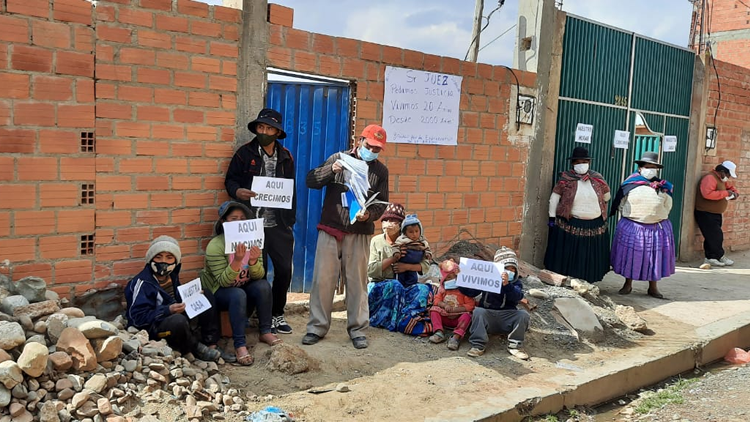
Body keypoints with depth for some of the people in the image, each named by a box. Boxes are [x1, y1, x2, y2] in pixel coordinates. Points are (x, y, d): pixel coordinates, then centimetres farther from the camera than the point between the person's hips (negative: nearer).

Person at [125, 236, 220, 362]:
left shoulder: (172, 276, 6)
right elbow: (138, 318, -21)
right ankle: (196, 348, -11)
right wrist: (168, 310, -31)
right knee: (179, 320, -39)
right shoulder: (142, 282, -17)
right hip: (150, 331, -8)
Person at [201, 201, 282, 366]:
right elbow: (223, 281, -25)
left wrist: (253, 261, -33)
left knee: (263, 285, -25)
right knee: (238, 294, -35)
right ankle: (240, 345, -31)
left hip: (245, 287, 5)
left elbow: (258, 276, -11)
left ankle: (265, 332, -11)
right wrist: (237, 261, -40)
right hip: (219, 291, -4)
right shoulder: (215, 246, -21)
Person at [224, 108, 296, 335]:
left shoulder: (286, 157, 9)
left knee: (284, 269, 3)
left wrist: (291, 222, 7)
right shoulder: (245, 153, 0)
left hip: (278, 225, 3)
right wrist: (237, 191, -22)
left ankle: (277, 314, 23)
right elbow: (230, 180, 2)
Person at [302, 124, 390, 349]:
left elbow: (381, 203, 7)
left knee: (357, 281, 6)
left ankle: (357, 329, 18)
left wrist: (370, 214, -14)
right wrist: (331, 170, -16)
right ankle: (317, 327, 16)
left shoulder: (380, 170, 7)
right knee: (323, 279, 3)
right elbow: (311, 181, 1)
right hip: (330, 229, 0)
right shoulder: (339, 158, 5)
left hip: (359, 233, 0)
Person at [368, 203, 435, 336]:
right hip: (378, 287, -2)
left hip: (404, 288, 2)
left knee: (425, 289, -27)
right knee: (394, 285, -35)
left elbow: (426, 265, 1)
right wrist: (393, 258, -16)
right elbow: (370, 270, -8)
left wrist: (407, 266, -17)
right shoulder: (376, 241, 1)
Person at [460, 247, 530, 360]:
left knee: (523, 315, -24)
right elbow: (470, 292, 3)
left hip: (507, 317, 0)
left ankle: (514, 345, -15)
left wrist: (507, 284, -39)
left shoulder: (516, 282, 4)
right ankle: (478, 345, -31)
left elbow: (517, 297, -19)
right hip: (488, 315, 0)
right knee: (478, 311, -30)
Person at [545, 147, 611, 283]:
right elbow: (554, 197, -1)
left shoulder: (597, 179, 3)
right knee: (568, 257, 4)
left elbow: (606, 196, 18)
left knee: (590, 258, 10)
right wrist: (552, 217, -2)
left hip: (594, 227, 3)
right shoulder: (566, 179, -4)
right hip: (570, 225, -3)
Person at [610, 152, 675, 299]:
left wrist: (657, 217, 2)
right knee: (630, 255, 5)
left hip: (658, 228, 2)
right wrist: (632, 216, 2)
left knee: (655, 256, 5)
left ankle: (653, 288, 17)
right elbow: (620, 204, 4)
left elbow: (668, 206, 11)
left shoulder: (664, 186, 6)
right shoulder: (630, 184, 0)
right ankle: (628, 285, 19)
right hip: (632, 227, -1)